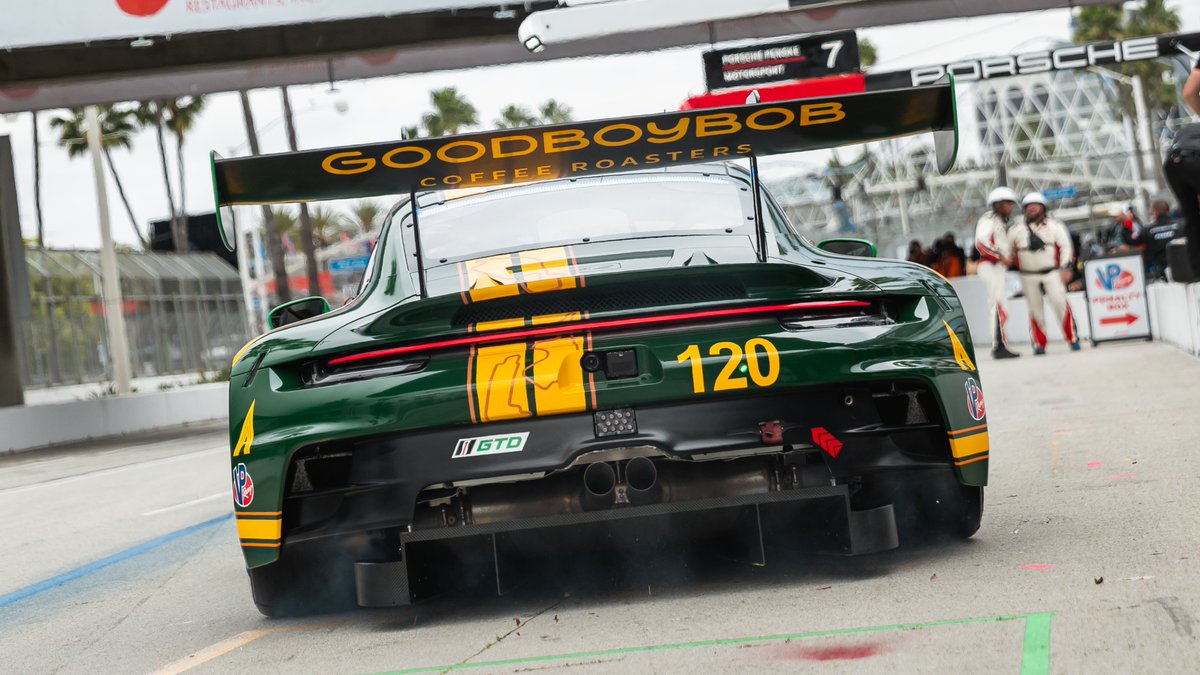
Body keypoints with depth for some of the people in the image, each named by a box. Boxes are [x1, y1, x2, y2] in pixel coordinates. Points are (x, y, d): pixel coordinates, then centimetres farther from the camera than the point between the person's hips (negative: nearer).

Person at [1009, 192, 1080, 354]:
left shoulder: (1054, 226, 2)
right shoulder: (1017, 230, 5)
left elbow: (1065, 246, 1)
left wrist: (1065, 268, -5)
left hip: (1051, 272, -2)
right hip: (1029, 276, 2)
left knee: (1060, 303, -11)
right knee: (1035, 309, 4)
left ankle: (1073, 339, -3)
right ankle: (1039, 344, 11)